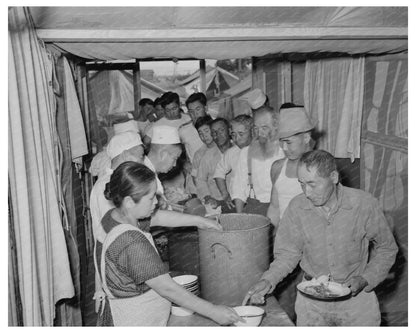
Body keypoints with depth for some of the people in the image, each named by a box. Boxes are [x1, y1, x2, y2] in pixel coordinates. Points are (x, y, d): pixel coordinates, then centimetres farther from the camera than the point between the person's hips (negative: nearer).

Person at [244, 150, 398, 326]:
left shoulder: (364, 203, -14)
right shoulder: (296, 207, -12)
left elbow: (386, 249, 0)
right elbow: (288, 253, -1)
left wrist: (365, 279, -12)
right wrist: (268, 280, -16)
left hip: (355, 295, 0)